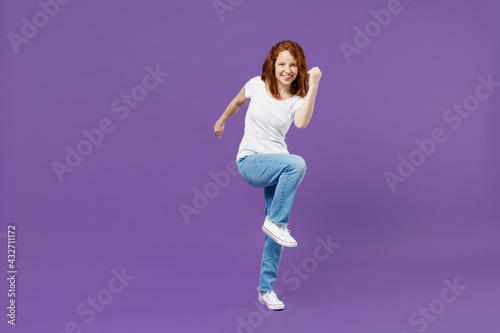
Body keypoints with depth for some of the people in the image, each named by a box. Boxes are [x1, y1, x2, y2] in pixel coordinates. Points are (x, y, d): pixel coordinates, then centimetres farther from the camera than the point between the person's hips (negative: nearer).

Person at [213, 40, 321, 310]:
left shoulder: (298, 98, -2)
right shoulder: (257, 85, -3)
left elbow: (301, 123, -25)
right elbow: (237, 101, 19)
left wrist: (313, 86, -28)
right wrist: (221, 121, 33)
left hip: (277, 163, 3)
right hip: (250, 161, -3)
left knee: (276, 228, 2)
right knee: (297, 163, -33)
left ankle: (266, 288, 16)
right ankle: (276, 222, -18)